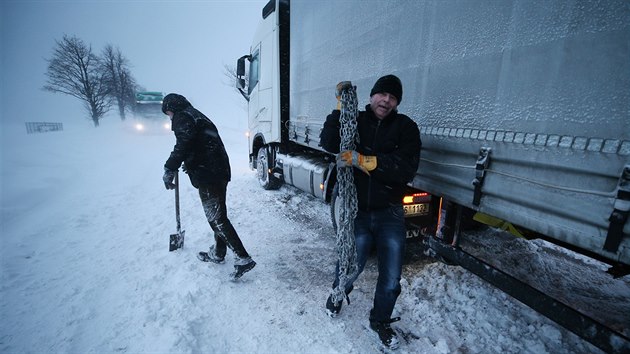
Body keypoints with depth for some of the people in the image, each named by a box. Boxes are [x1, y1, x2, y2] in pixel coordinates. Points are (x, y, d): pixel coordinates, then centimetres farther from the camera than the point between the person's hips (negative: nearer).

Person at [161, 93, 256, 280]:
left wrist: (169, 169, -18)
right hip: (219, 172, 10)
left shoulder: (182, 118, -3)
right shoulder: (197, 116, 26)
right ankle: (218, 253, 32)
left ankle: (243, 258, -8)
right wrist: (190, 164, 32)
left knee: (217, 218, -8)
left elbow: (183, 145, -21)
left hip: (207, 176, -10)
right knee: (217, 215, 17)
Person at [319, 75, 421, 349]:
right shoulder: (355, 120, 1)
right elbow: (328, 144, -14)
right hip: (356, 210, -1)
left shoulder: (405, 127, -1)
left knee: (391, 279, 10)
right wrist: (341, 107, -19)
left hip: (389, 213, 1)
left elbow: (406, 169, -15)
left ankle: (380, 321, 40)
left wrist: (363, 161, -24)